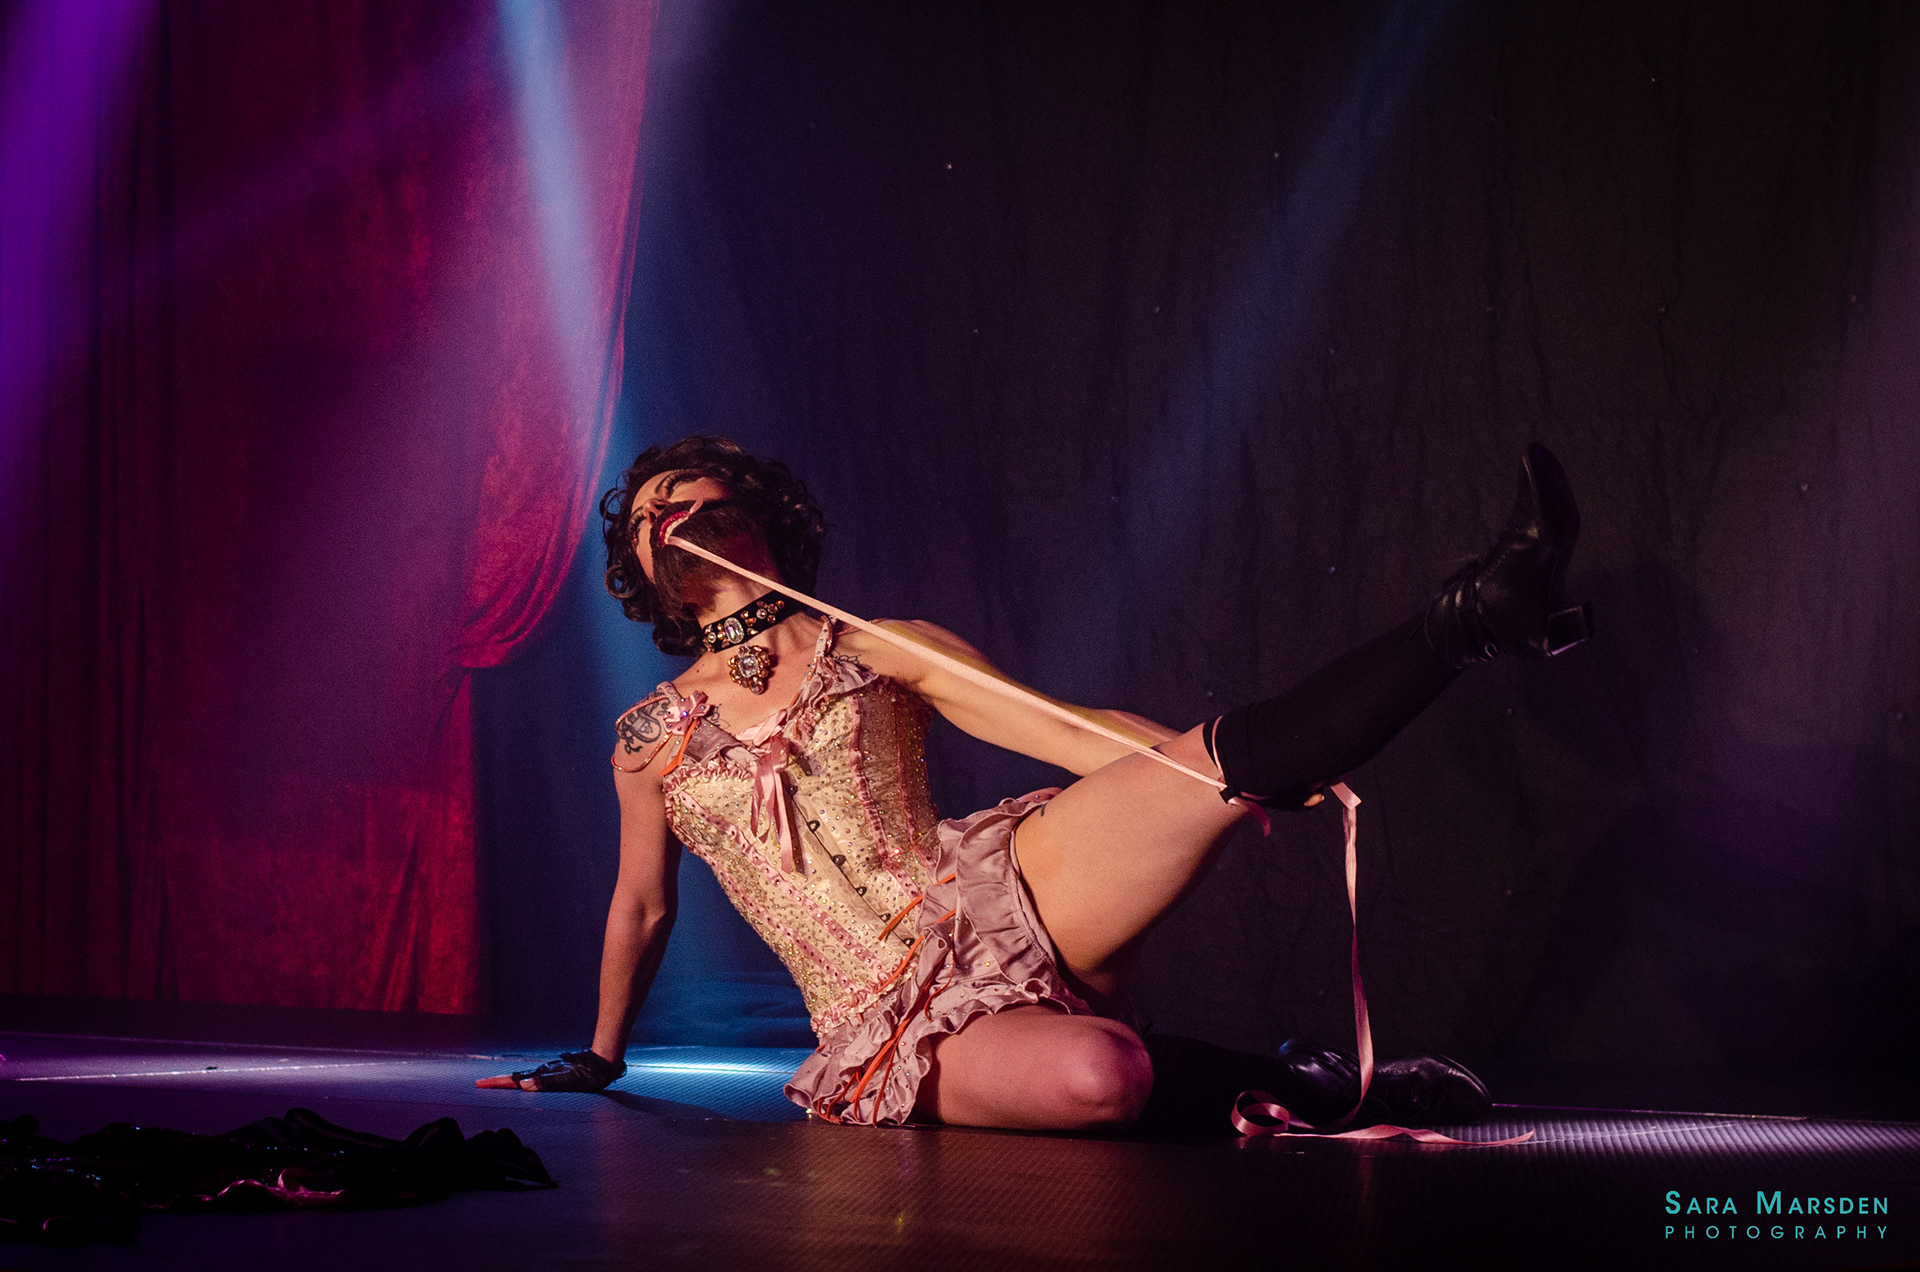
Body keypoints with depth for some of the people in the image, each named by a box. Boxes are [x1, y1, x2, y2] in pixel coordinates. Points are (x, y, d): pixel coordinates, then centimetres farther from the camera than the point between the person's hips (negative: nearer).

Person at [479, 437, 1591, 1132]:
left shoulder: (886, 654, 12)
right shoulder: (651, 742, 14)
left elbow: (1078, 732, 5)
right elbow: (641, 909, 29)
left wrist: (1243, 766, -8)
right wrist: (602, 1055, 40)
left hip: (1002, 899, 1)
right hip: (892, 1027, -1)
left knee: (1217, 756, -25)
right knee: (1092, 1076, -37)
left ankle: (1477, 615, -27)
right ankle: (1313, 1088, -14)